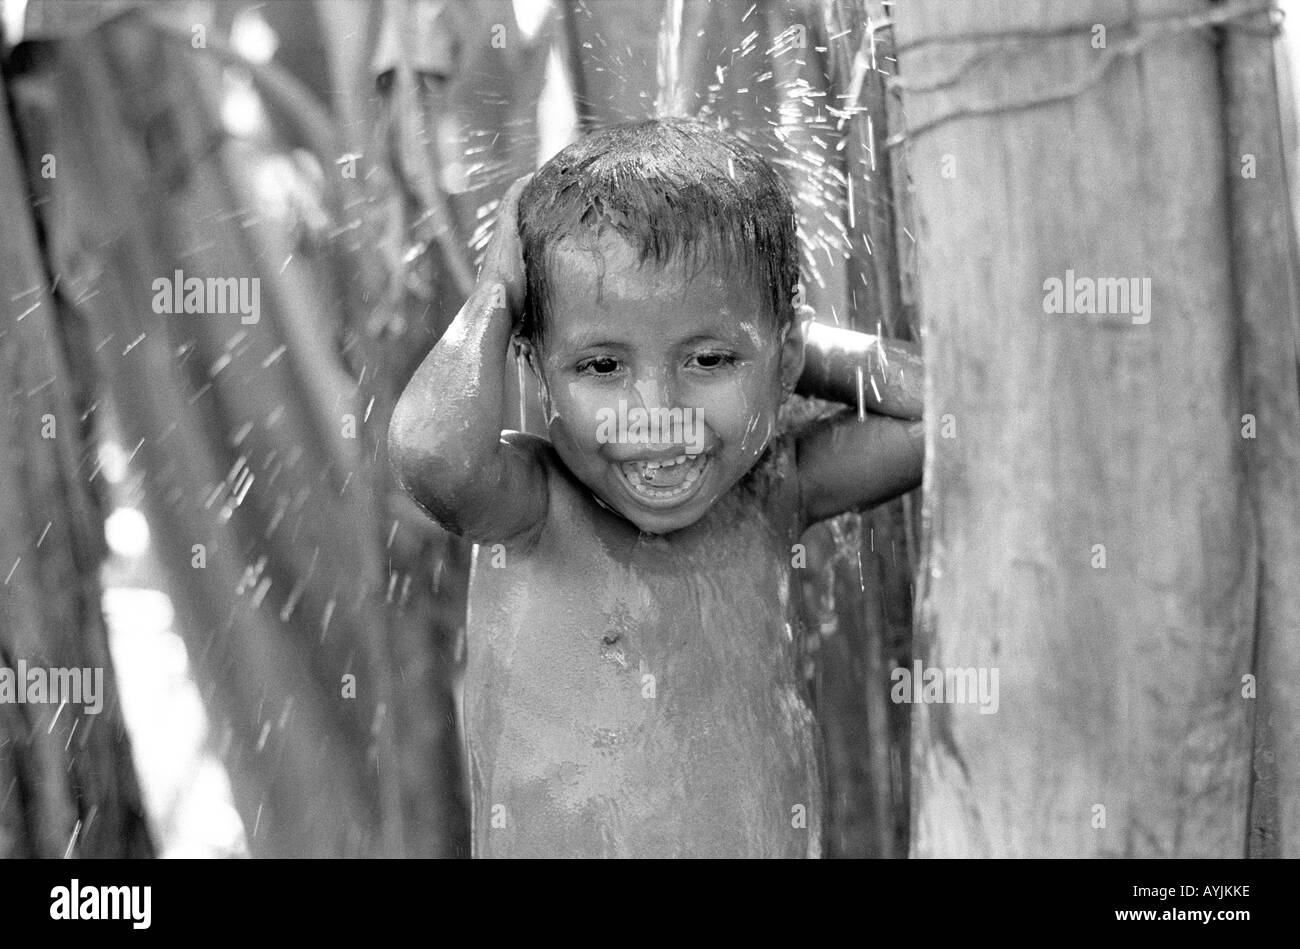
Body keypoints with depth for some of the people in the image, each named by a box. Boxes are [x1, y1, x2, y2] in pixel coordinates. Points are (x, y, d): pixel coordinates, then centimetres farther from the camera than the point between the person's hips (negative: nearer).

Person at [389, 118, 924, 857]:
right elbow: (432, 450, -30)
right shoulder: (528, 507, -9)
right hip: (546, 841, -2)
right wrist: (495, 294, -14)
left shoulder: (772, 492, 1)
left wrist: (796, 340, 0)